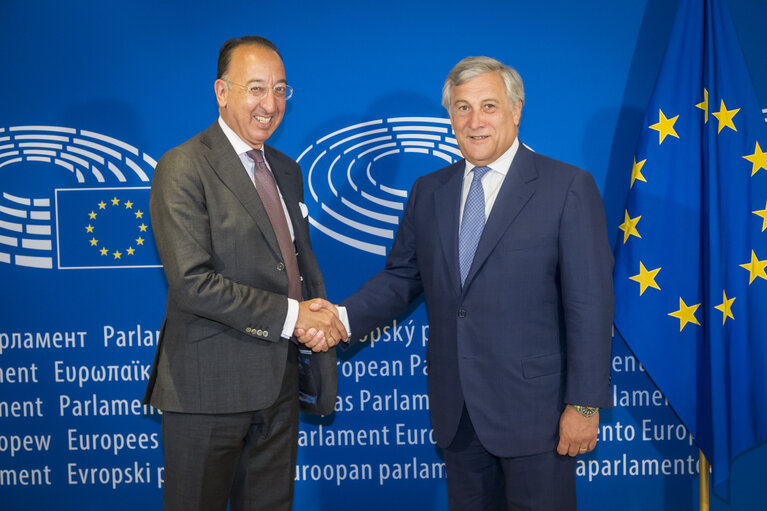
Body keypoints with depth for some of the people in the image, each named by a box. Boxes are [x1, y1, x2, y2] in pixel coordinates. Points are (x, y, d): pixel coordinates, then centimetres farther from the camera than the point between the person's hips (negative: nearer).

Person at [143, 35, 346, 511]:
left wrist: (321, 318, -3)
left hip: (280, 379, 7)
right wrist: (290, 316, -18)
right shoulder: (182, 168, -11)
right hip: (210, 384, -7)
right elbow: (192, 283, -19)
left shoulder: (287, 170, 14)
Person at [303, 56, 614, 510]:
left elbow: (590, 304, -10)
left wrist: (585, 404, -12)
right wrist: (344, 318, -8)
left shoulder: (570, 188, -7)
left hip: (534, 407, -5)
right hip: (457, 410, 5)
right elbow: (403, 276, 10)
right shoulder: (429, 192, 9)